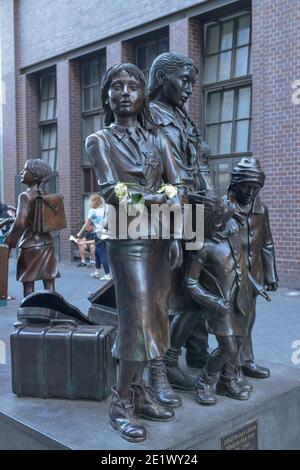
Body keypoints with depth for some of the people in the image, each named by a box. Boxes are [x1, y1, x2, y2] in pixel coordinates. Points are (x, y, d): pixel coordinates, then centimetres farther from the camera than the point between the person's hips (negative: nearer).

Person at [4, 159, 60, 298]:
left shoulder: (25, 196, -12)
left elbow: (20, 223, -21)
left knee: (28, 288, 3)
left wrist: (10, 240, -5)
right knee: (50, 288, 7)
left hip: (30, 246, -6)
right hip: (47, 244, 6)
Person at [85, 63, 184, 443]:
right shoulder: (100, 140, 0)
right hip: (127, 241, -5)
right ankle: (121, 403, 8)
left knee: (152, 317, 8)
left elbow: (176, 188, 5)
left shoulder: (157, 138, 12)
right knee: (137, 321, -7)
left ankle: (138, 393, 21)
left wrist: (175, 236, -6)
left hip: (160, 240, 5)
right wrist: (157, 197, -6)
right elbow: (111, 191, -13)